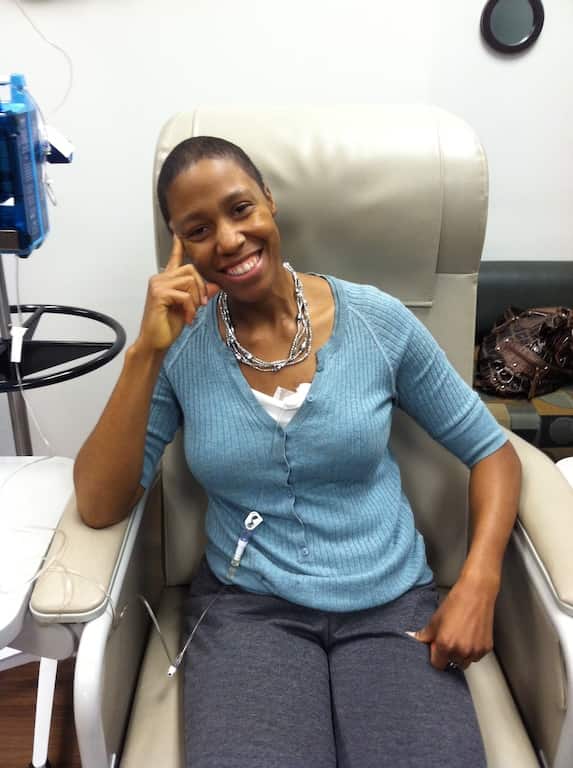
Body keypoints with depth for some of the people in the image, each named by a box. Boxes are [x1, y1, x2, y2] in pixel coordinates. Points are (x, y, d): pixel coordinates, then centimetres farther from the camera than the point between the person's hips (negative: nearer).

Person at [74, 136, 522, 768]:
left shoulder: (378, 320, -6)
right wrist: (146, 351, -19)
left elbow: (491, 450, 3)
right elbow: (98, 506, -11)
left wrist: (478, 584, -12)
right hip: (249, 605, 0)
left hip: (392, 602, 1)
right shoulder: (181, 345, -4)